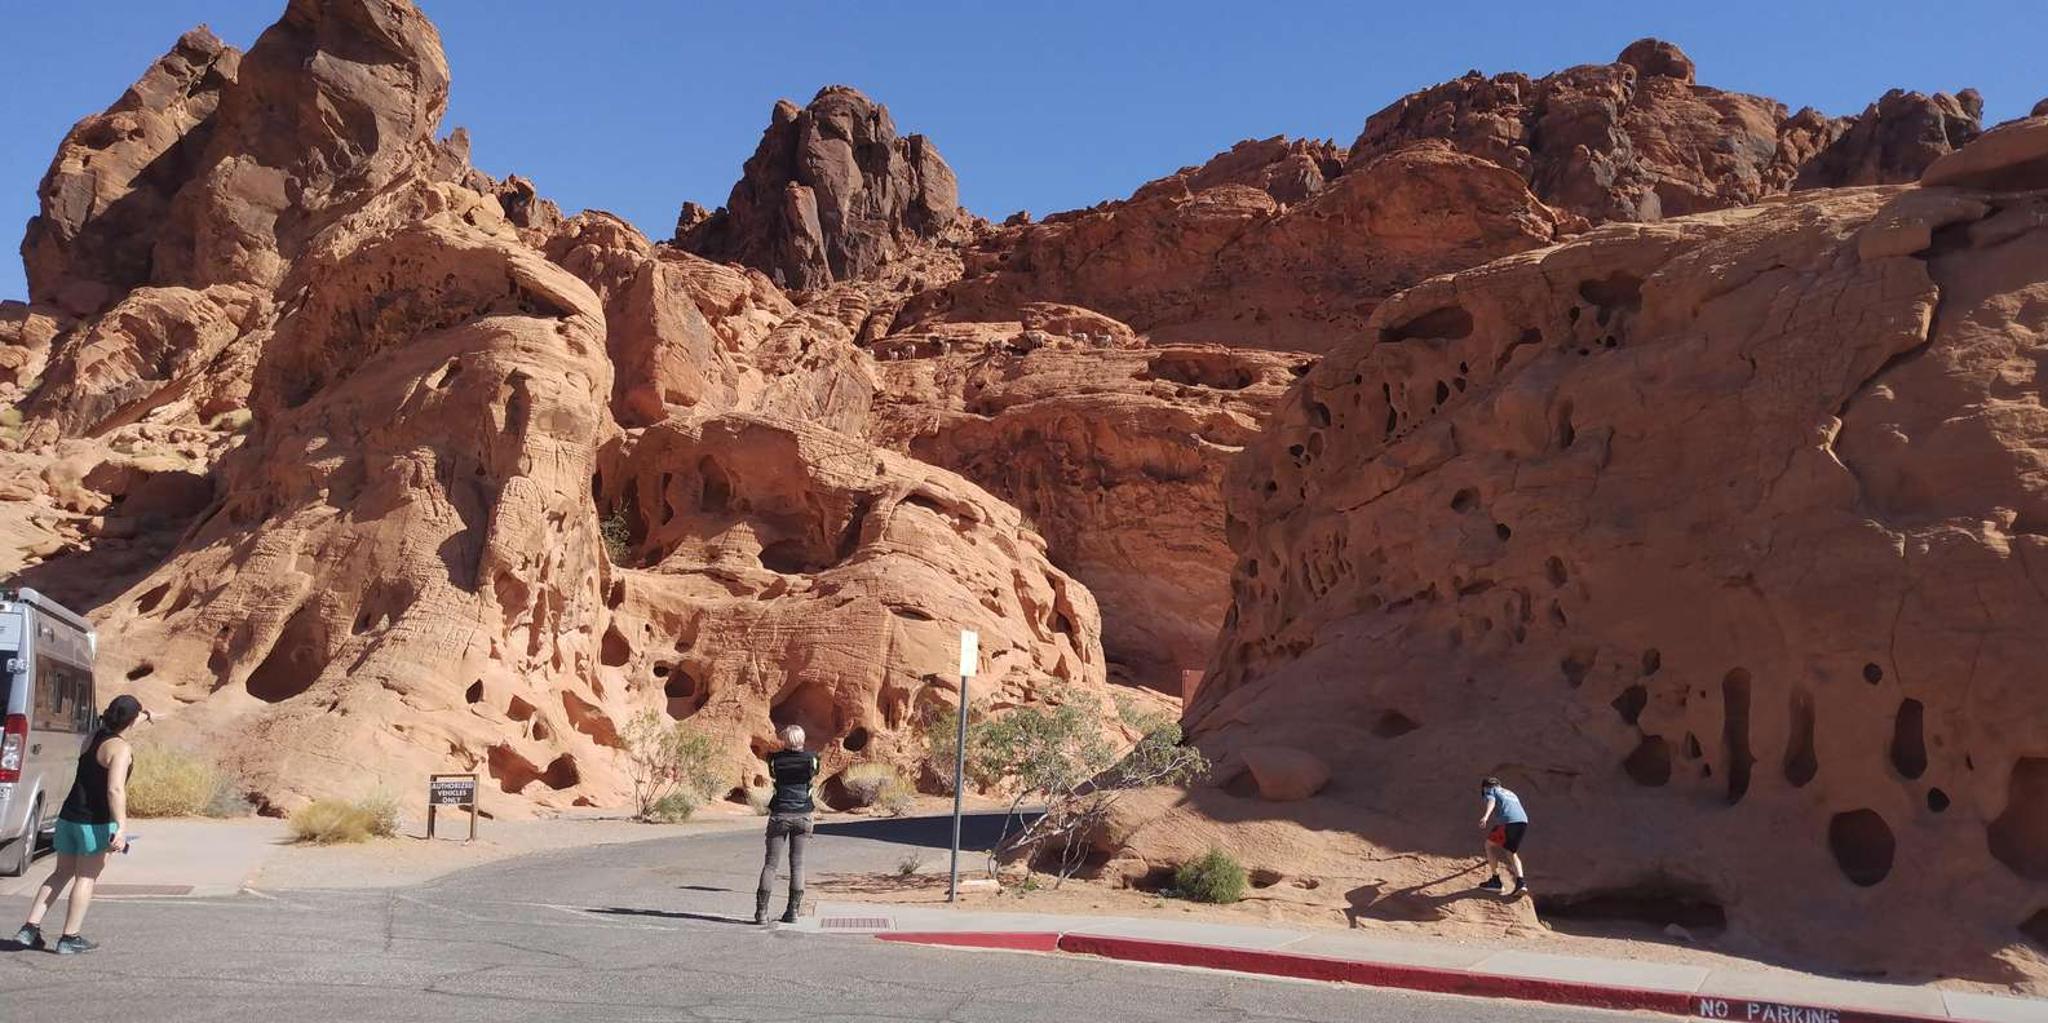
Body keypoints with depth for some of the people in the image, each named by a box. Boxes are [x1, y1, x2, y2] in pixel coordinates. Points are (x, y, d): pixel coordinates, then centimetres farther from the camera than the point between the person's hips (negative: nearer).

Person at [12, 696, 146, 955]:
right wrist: (122, 827, -31)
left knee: (62, 873, 18)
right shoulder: (120, 748, -17)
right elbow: (115, 789, -28)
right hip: (96, 822, -8)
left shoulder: (94, 736, 8)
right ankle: (70, 938, 6)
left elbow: (114, 729, 33)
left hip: (68, 816, 8)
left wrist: (142, 717, 45)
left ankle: (30, 928, 15)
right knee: (86, 877, 3)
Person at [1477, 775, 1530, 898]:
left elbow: (1491, 802, -7)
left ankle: (1495, 880, 10)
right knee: (1512, 853, 20)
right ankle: (1521, 882, -1)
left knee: (1489, 845, 13)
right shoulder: (1510, 792, 38)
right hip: (1523, 821, 6)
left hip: (1508, 821, -6)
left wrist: (1485, 816, -27)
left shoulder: (1490, 790, 18)